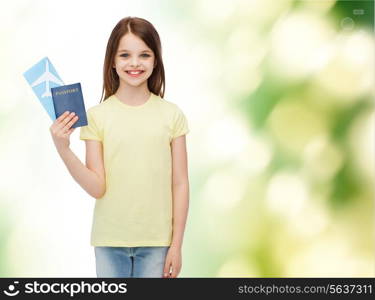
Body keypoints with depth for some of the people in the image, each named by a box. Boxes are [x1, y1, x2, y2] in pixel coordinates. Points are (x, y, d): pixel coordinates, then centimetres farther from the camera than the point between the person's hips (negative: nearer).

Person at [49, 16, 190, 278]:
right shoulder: (97, 115, -4)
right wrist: (63, 149, -20)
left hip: (157, 240, 0)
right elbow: (97, 188, -7)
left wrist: (177, 244, -1)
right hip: (110, 240, 0)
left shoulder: (172, 114, -3)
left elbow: (180, 184, -1)